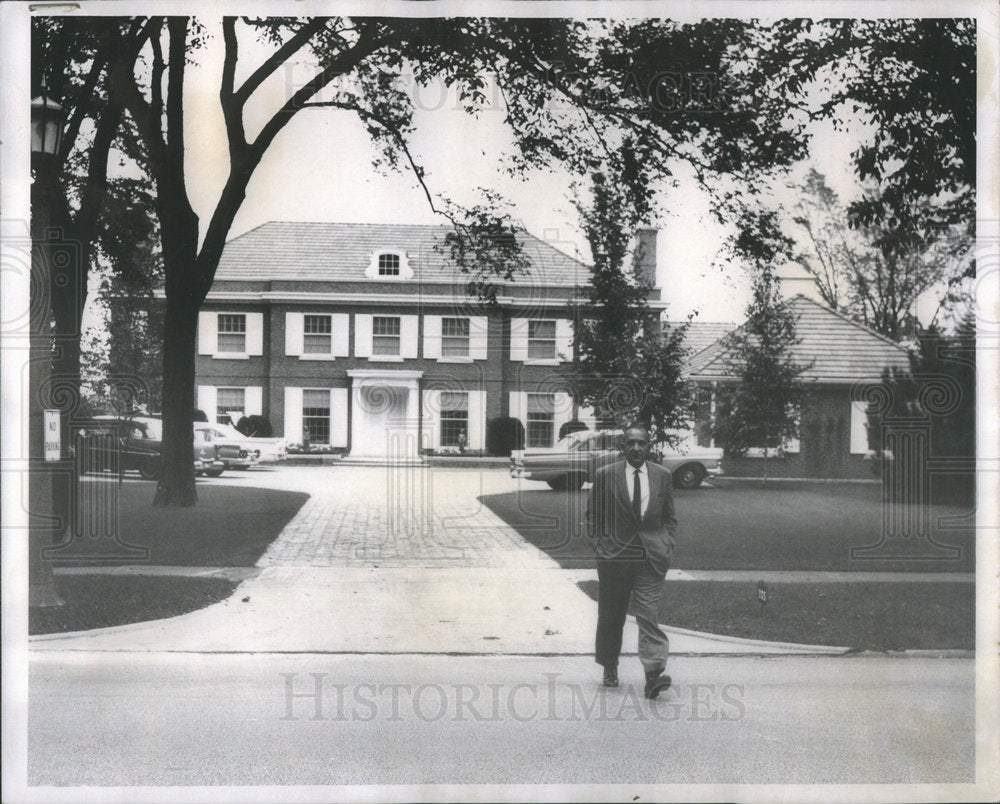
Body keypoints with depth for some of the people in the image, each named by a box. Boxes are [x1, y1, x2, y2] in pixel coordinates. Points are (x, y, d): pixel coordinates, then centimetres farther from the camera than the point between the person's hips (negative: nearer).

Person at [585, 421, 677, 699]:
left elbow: (669, 517, 16)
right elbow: (592, 516, 7)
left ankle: (654, 674, -14)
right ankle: (609, 667, 27)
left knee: (649, 616, -9)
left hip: (652, 558, 0)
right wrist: (600, 545, -3)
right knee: (611, 617, 10)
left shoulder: (662, 475, 7)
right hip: (614, 556, 0)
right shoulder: (605, 475, 0)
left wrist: (667, 545, 3)